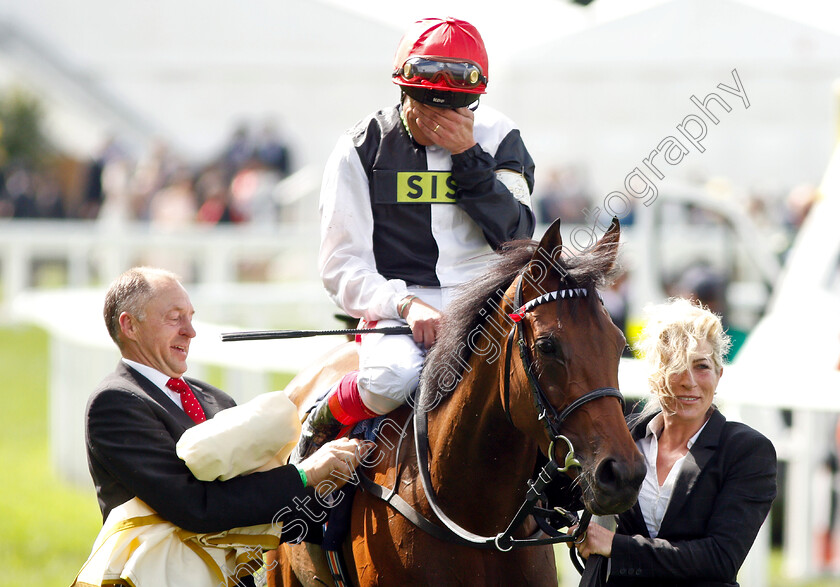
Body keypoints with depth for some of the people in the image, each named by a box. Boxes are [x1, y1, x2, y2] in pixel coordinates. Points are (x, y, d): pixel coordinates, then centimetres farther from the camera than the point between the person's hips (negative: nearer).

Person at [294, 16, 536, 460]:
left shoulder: (497, 138, 7)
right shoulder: (362, 149, 1)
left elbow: (517, 238, -4)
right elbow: (342, 266, -1)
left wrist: (468, 157, -13)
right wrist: (406, 304, -18)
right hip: (397, 308, -2)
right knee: (392, 377, -35)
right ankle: (322, 428, -4)